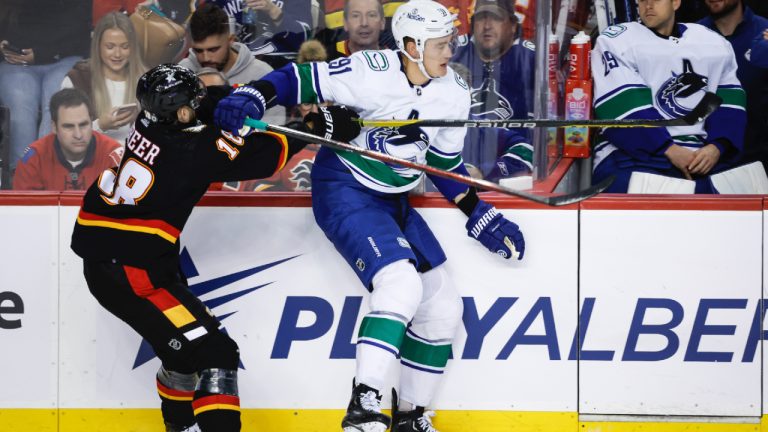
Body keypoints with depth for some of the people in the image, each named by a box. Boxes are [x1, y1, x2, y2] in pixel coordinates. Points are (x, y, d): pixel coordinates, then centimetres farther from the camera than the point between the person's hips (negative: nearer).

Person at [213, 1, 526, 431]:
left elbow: (446, 162, 13)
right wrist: (252, 97, -31)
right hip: (344, 190, -8)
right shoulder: (371, 71, -20)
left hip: (394, 201, 8)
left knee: (443, 305, 7)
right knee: (402, 285, -27)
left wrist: (480, 216, 10)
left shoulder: (454, 94, 0)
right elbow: (299, 79, -15)